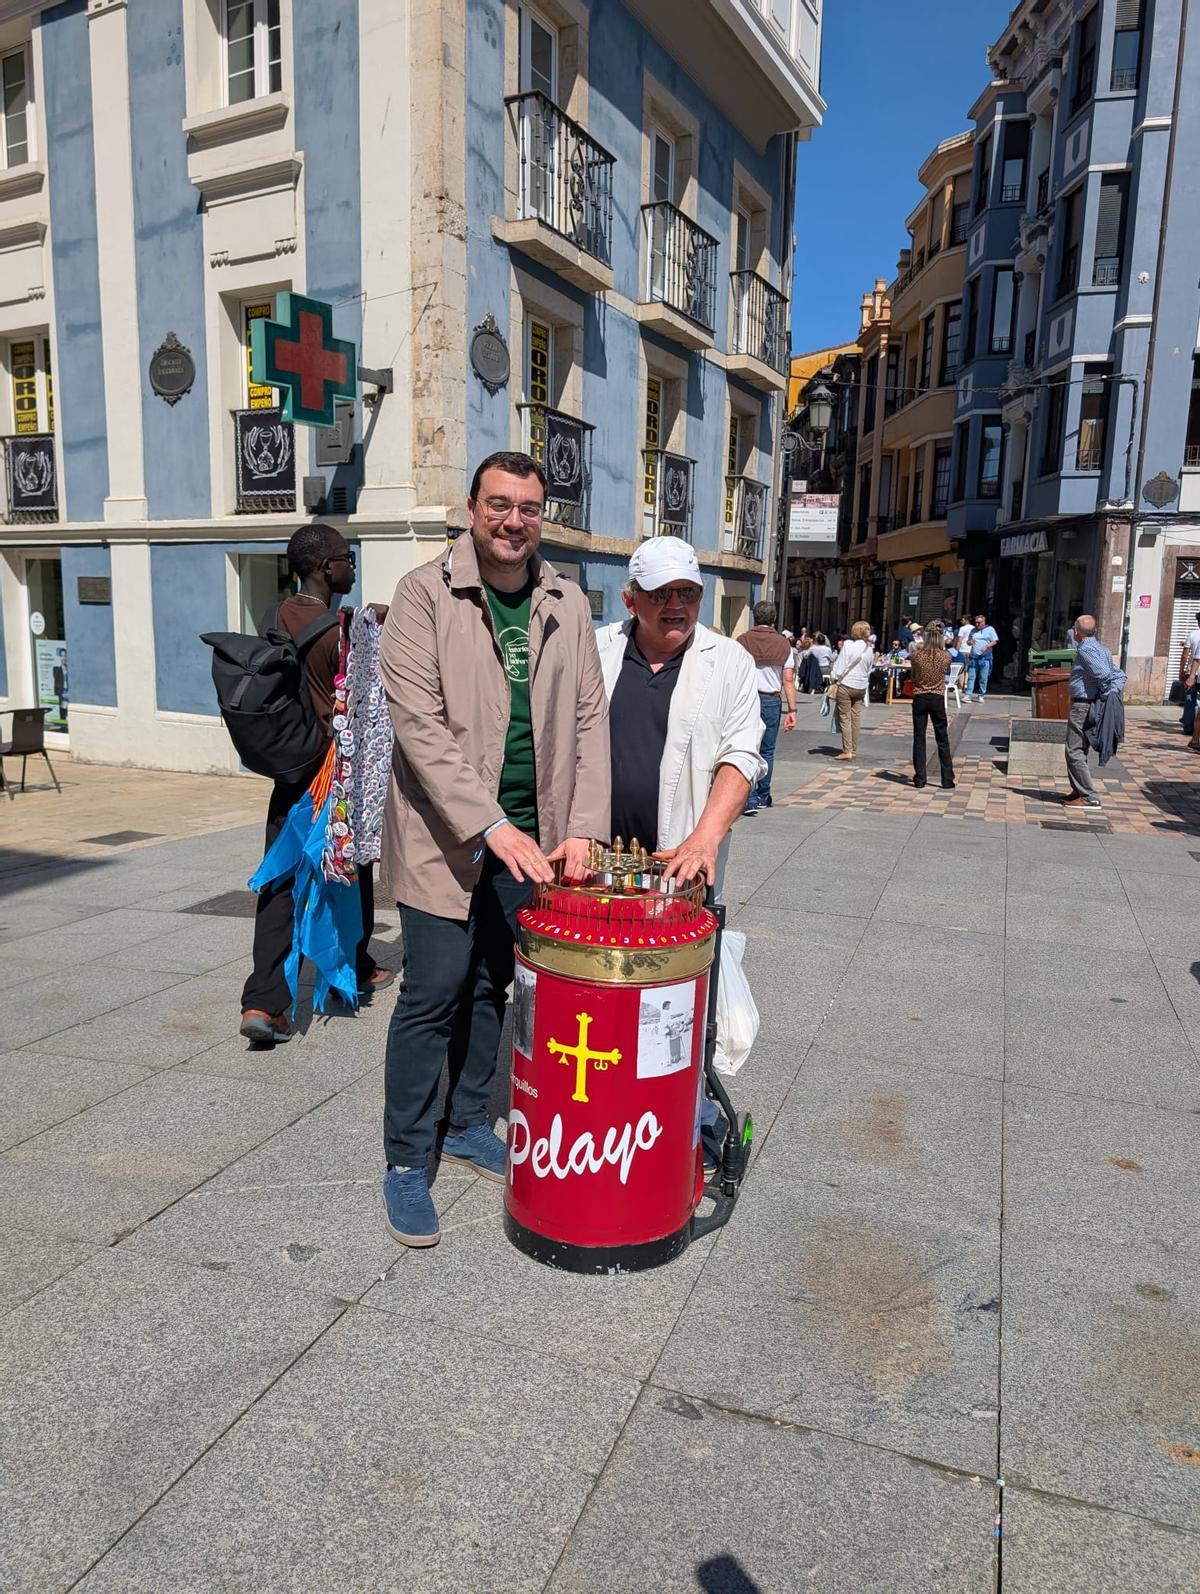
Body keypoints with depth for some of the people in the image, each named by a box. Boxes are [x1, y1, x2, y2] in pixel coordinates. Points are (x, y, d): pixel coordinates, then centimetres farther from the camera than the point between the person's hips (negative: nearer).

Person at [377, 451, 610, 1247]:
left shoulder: (567, 604, 7)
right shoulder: (425, 593, -7)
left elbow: (590, 719, 6)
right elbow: (420, 725, -15)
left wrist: (583, 828, -4)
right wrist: (491, 826, -22)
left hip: (530, 835, 5)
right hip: (447, 834, -4)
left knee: (492, 986, 15)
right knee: (433, 994, 1)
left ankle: (468, 1125, 34)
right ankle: (407, 1164, 16)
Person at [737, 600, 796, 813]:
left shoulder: (743, 641, -2)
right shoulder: (783, 644, 0)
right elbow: (788, 680, -3)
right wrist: (791, 710, -1)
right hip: (772, 701, 1)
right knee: (767, 751, 13)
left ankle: (750, 799, -11)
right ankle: (763, 796, 24)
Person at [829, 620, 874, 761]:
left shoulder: (849, 645, -13)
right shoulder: (870, 649, 4)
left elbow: (839, 666, -11)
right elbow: (869, 670, 12)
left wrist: (833, 681, 0)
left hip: (845, 685, -5)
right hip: (861, 687, 5)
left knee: (845, 718, 0)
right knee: (856, 718, 9)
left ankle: (847, 751, -3)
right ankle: (854, 750, 14)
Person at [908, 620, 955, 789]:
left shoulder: (917, 655, -11)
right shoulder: (946, 657, -9)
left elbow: (913, 677, 1)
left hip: (920, 698, 0)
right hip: (938, 699, 0)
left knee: (919, 738, 7)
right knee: (942, 740, 10)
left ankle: (919, 779, 7)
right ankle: (947, 780, 12)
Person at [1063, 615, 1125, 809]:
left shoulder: (1086, 650, -15)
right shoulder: (1101, 648, 15)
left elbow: (1104, 676, -25)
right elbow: (1119, 675, 12)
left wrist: (1106, 695, -12)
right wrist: (1113, 693, 1)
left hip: (1083, 705, -10)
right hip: (1090, 706, 10)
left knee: (1075, 751, -7)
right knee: (1079, 751, 18)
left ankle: (1088, 797, -6)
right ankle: (1079, 791, 25)